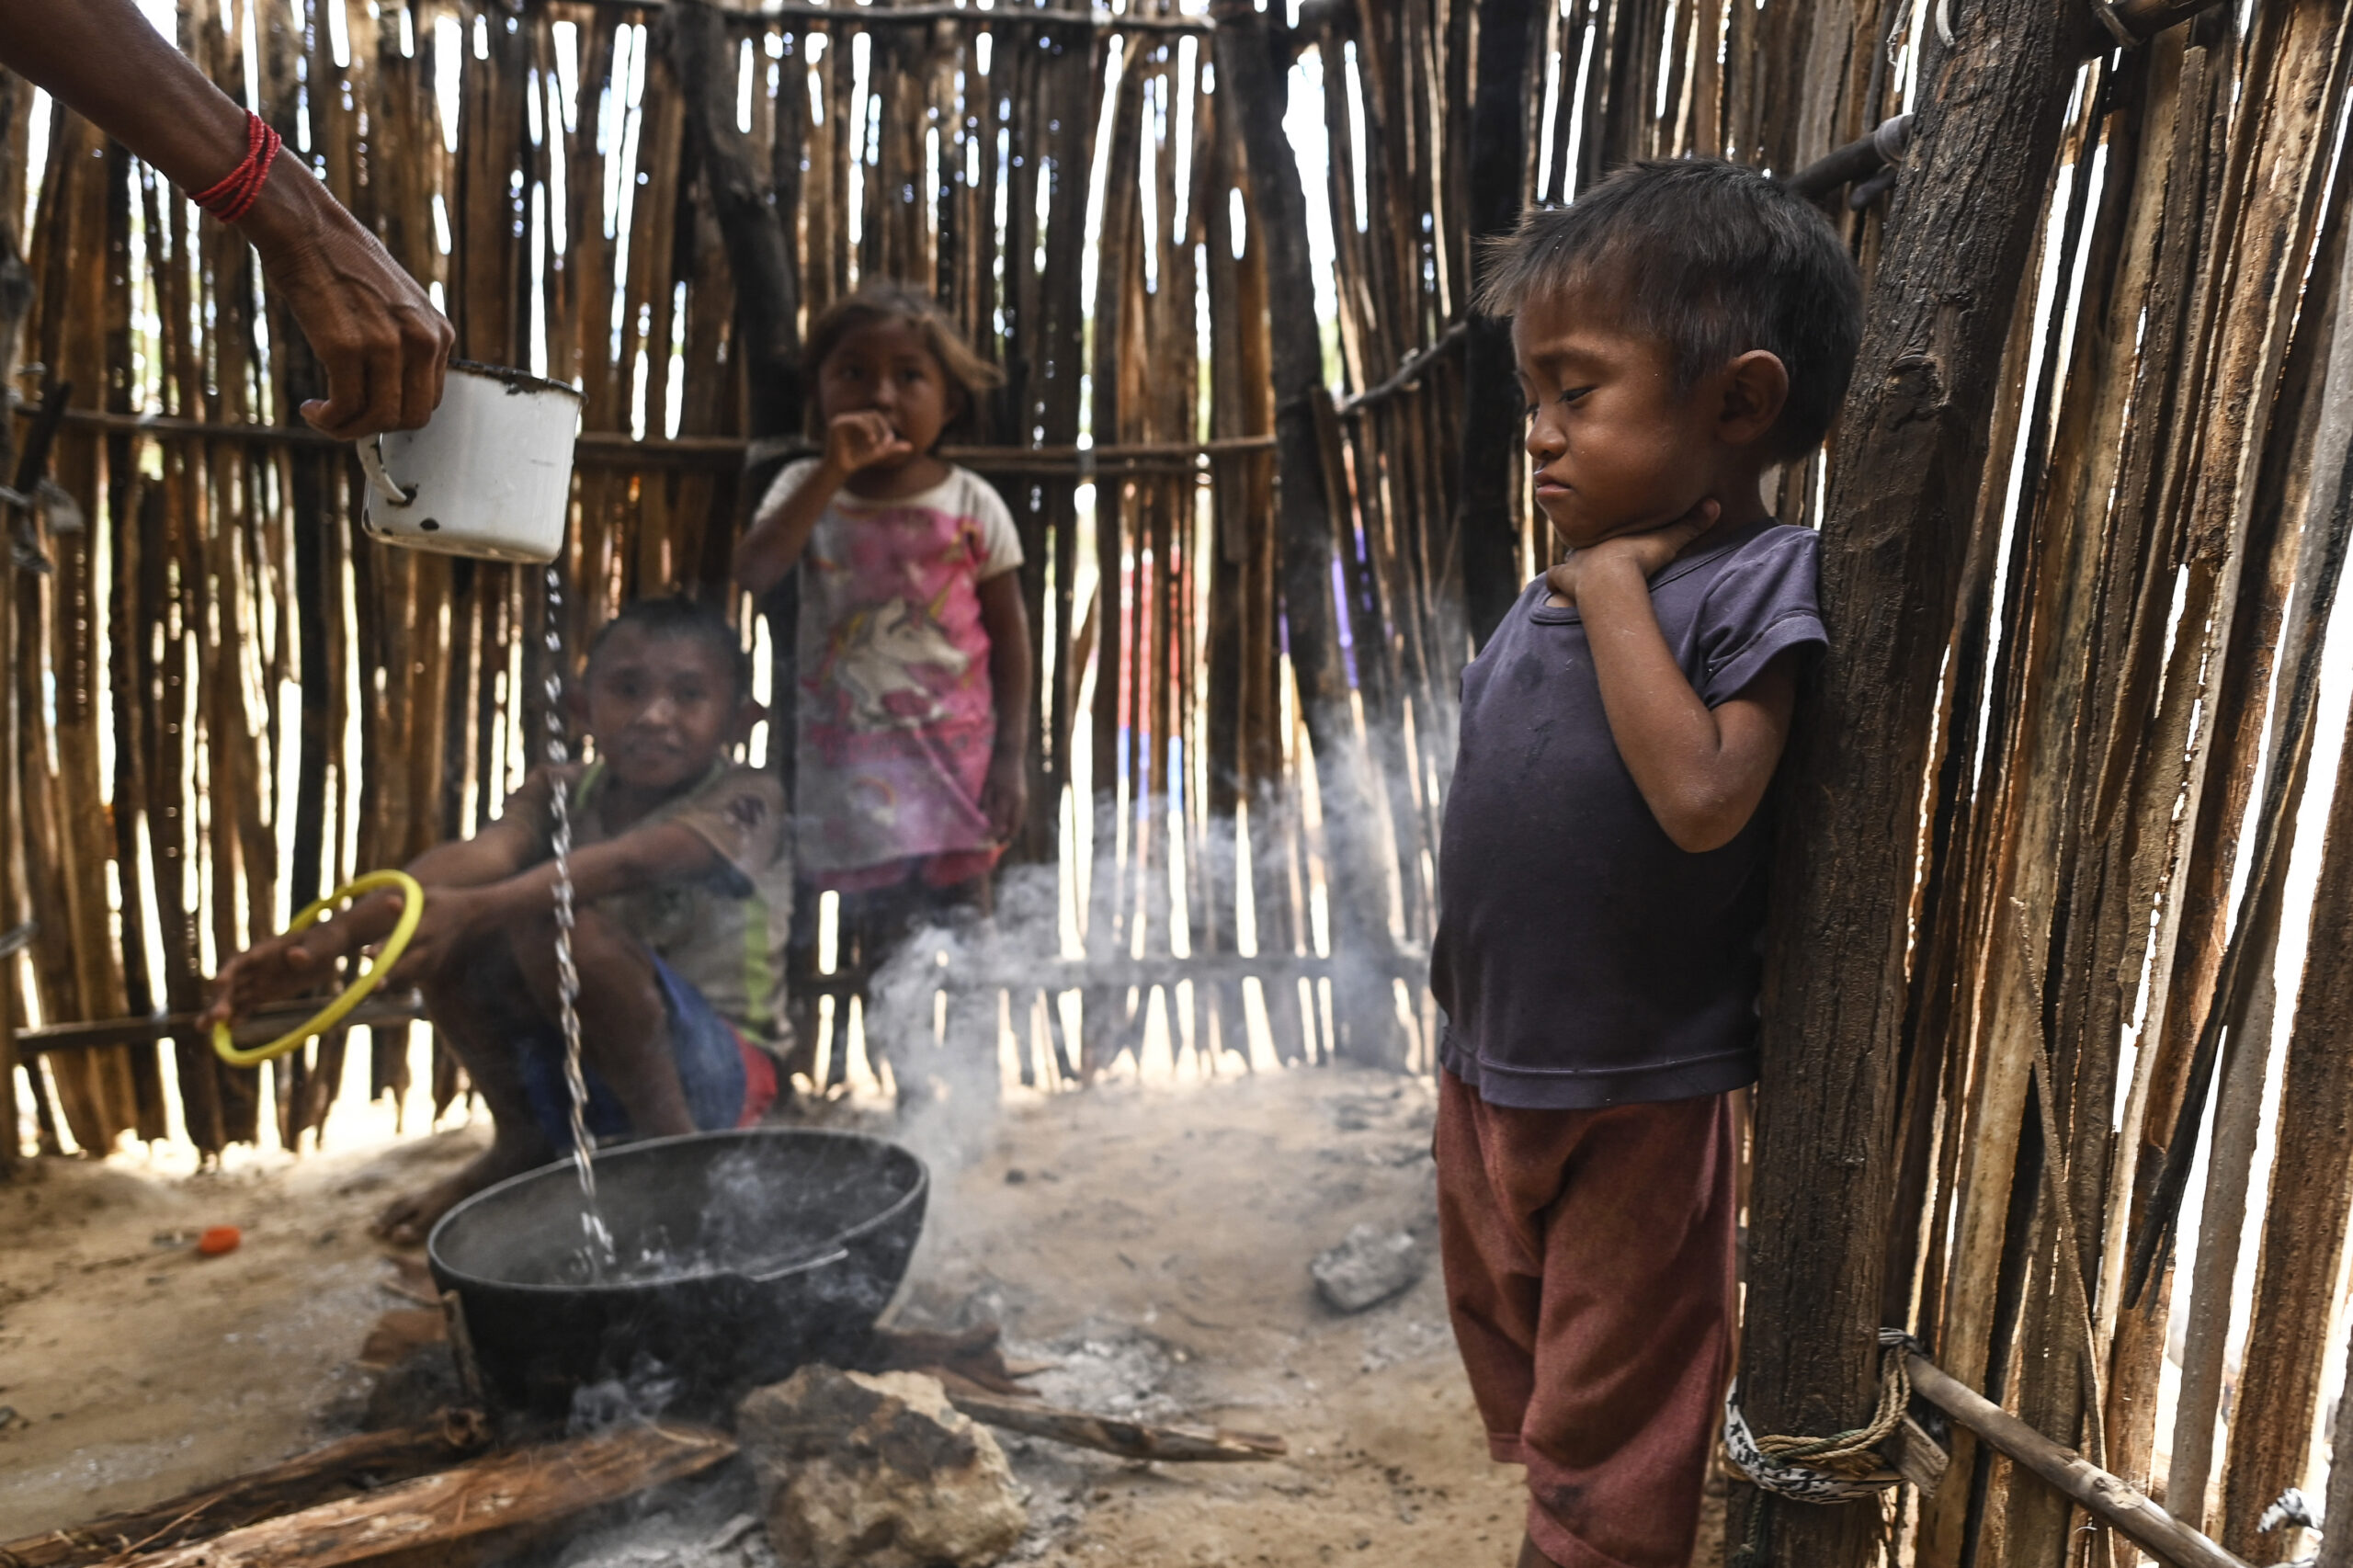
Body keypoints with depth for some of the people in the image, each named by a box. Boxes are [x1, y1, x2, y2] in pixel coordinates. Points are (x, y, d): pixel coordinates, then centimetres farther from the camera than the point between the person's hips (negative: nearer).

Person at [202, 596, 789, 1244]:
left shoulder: (743, 800, -13)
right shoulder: (563, 794, 1)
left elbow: (627, 862, -34)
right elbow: (480, 855, -19)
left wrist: (479, 908, -49)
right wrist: (333, 937, -38)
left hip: (710, 1074, -6)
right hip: (568, 1068, 6)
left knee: (556, 922, -30)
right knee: (435, 922, -12)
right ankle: (521, 1140, 5)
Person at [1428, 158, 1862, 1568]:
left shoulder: (1754, 580, -17)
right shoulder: (1557, 593, 3)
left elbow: (1702, 799, -32)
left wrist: (1618, 584, -25)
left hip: (1642, 1103, -7)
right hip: (1491, 1076, 8)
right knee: (1510, 1351, 27)